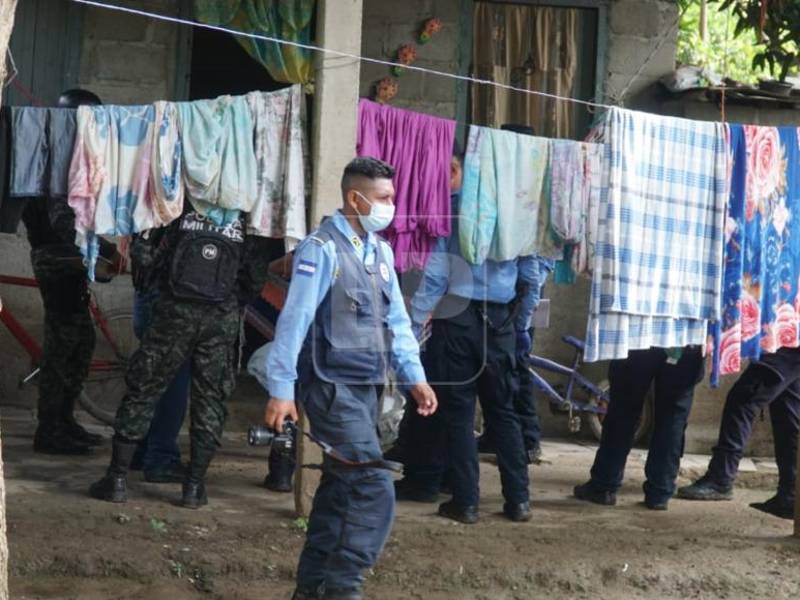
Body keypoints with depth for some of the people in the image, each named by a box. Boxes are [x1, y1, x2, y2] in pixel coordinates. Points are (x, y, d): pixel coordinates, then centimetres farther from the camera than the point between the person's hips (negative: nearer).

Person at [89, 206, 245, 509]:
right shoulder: (244, 216, 5)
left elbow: (147, 252, 8)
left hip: (176, 310, -1)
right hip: (223, 316, 1)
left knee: (142, 391, 7)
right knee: (210, 399, 10)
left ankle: (117, 478, 7)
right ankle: (194, 486, 9)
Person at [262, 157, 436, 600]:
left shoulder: (379, 250, 12)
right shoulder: (322, 249, -13)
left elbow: (396, 318, 17)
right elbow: (294, 321, -16)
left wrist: (414, 376, 9)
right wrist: (281, 390, -19)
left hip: (366, 386, 8)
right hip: (333, 386, -8)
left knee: (341, 488, 13)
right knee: (374, 490, -15)